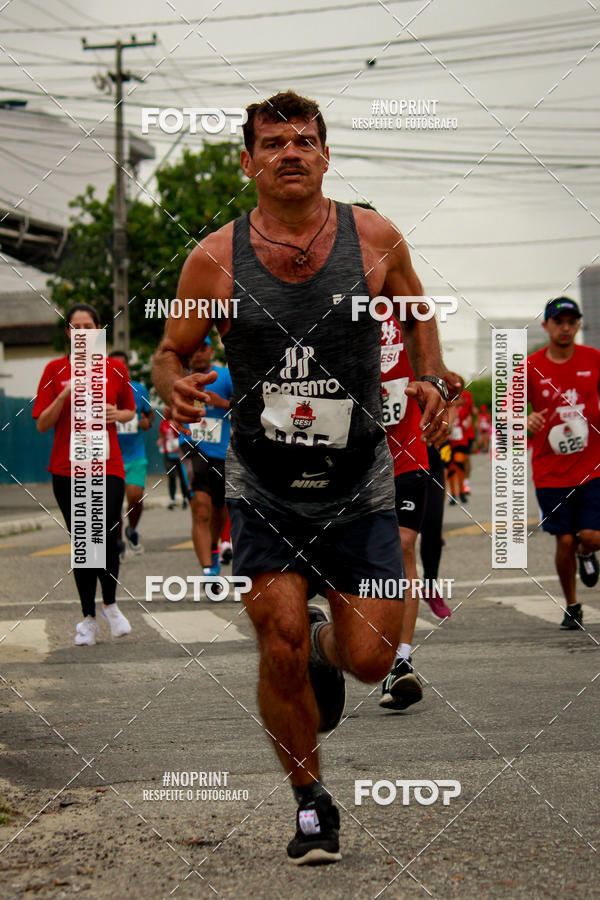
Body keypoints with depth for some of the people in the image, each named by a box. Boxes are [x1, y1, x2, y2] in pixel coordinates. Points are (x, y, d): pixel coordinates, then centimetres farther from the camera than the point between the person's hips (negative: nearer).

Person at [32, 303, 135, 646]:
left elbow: (130, 411, 17)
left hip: (108, 466, 0)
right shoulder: (56, 370, 3)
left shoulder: (115, 369, 5)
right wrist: (66, 394, -14)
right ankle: (88, 617, 16)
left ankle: (110, 604, 13)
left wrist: (117, 414, -5)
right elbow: (42, 424, 0)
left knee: (107, 539, -13)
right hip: (68, 469, 0)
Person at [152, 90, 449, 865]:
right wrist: (174, 386, -19)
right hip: (264, 488, -1)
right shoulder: (214, 260, -7)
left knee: (371, 659, -2)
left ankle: (326, 645, 37)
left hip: (359, 487, 1)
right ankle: (311, 803, 15)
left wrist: (431, 379, -4)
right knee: (280, 653, -8)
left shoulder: (375, 240, -4)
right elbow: (170, 351, 4)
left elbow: (416, 314, 14)